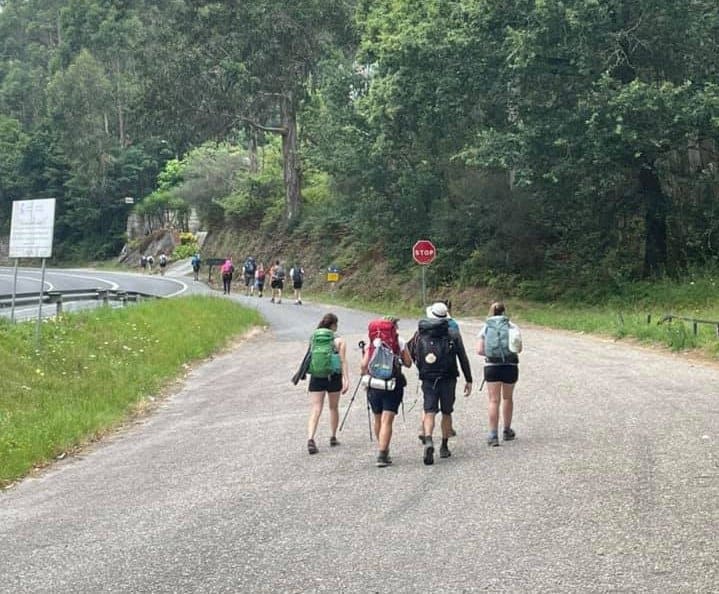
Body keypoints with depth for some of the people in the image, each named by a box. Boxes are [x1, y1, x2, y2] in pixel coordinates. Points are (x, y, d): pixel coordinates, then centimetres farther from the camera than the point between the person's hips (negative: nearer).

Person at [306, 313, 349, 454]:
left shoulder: (313, 338, 6)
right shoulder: (339, 340, -3)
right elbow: (343, 361, -10)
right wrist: (346, 380, -12)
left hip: (315, 377, 2)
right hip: (333, 377, -2)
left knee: (315, 410, -2)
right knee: (334, 408, 18)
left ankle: (310, 439, -20)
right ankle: (333, 437, 26)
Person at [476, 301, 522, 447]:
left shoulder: (485, 328, 3)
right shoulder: (512, 327, 1)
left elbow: (479, 350, -4)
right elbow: (519, 348, -4)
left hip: (492, 367, 0)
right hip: (510, 366, 0)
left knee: (493, 400, 1)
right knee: (507, 398, 18)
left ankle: (493, 435, -7)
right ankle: (507, 431, 29)